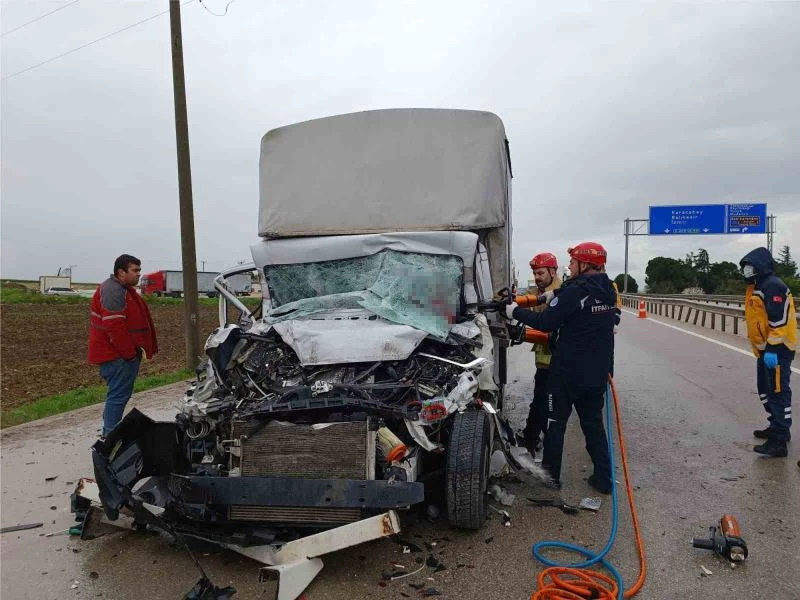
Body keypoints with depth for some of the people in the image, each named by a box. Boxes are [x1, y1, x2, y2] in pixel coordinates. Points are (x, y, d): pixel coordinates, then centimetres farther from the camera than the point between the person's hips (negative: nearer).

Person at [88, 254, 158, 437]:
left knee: (119, 394, 17)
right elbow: (114, 327, -25)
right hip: (118, 355, -11)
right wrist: (130, 353, -19)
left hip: (124, 353, 11)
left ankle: (109, 432, 28)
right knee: (119, 395, -8)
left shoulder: (123, 289, 17)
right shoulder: (113, 290, -17)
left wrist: (137, 349, 19)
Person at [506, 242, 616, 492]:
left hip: (569, 371, -7)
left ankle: (551, 475, 18)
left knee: (555, 422, 8)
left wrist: (515, 311, -7)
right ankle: (603, 478, 19)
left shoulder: (575, 291, -19)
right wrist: (555, 299, 6)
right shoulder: (608, 291, 7)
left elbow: (546, 322, -19)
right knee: (593, 423, 17)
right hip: (597, 373, 7)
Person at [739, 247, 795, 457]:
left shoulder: (773, 286, -17)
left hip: (777, 350, -11)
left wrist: (772, 349, -26)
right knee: (766, 390, 19)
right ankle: (777, 427, 33)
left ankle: (778, 442, -7)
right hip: (765, 349, 11)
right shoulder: (756, 287, 16)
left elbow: (779, 320, -23)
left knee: (778, 392, -9)